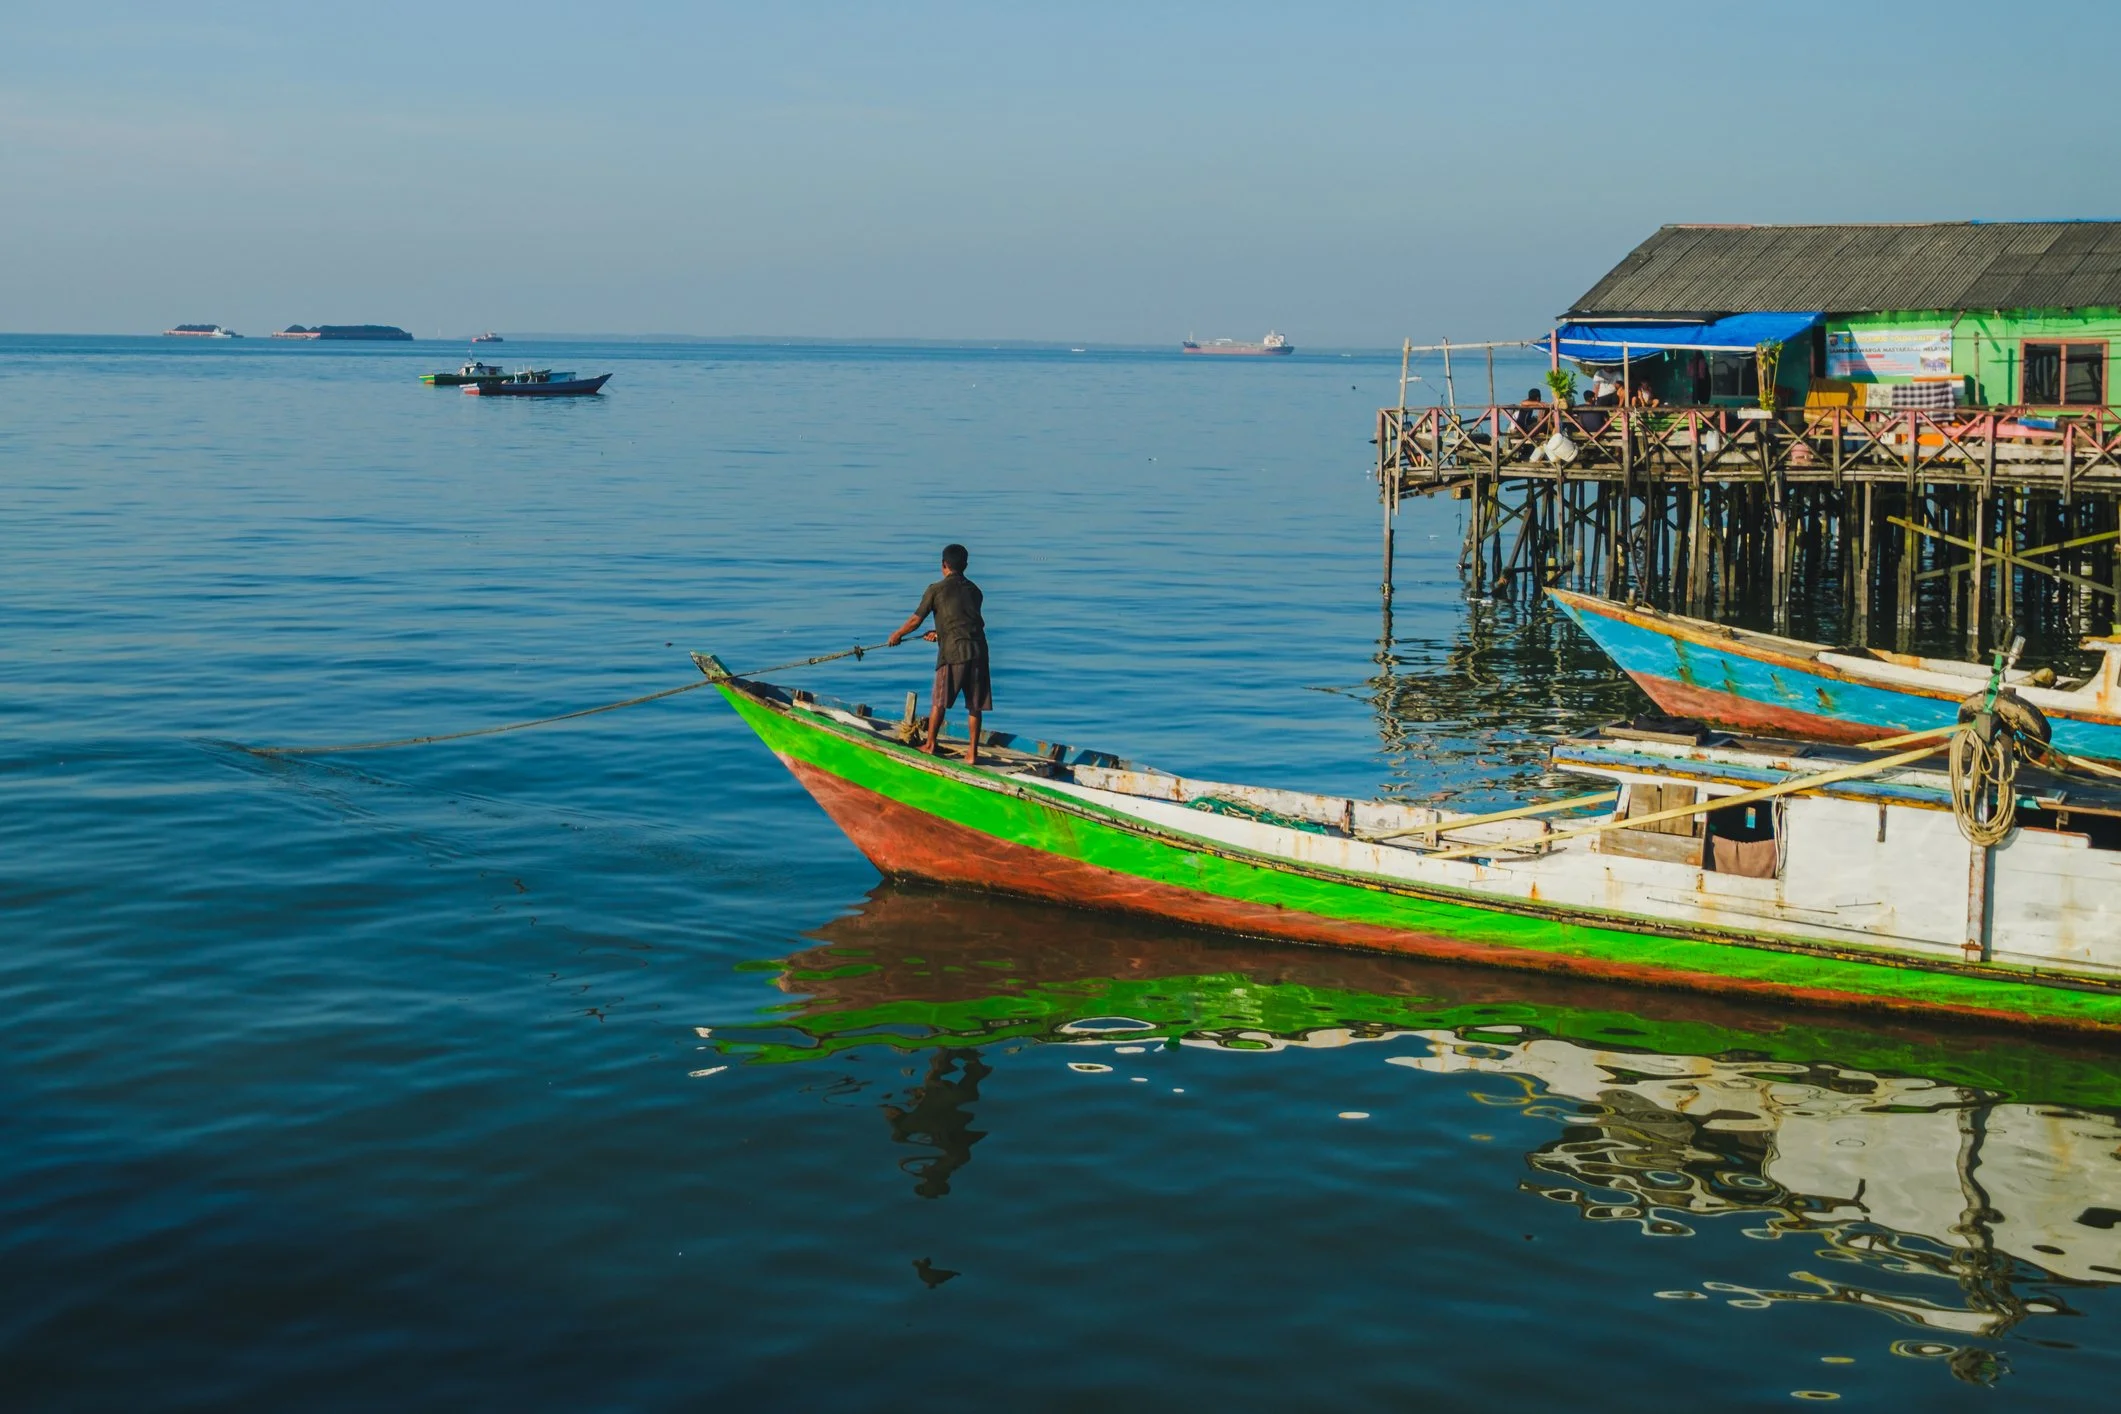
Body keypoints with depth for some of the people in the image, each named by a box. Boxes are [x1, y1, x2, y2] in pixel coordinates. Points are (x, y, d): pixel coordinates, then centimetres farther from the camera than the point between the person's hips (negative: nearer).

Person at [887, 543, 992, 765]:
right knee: (975, 705, 6)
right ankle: (972, 753, 5)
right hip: (978, 649, 4)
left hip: (952, 650, -4)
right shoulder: (974, 590, 17)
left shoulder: (936, 589, 3)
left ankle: (931, 744, 21)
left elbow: (915, 621, 6)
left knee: (939, 701, 10)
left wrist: (896, 635, 23)